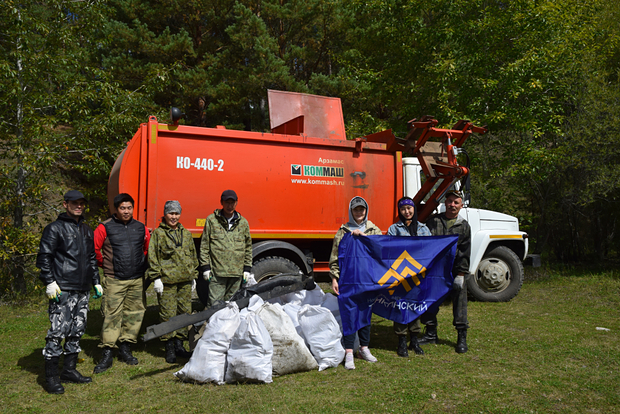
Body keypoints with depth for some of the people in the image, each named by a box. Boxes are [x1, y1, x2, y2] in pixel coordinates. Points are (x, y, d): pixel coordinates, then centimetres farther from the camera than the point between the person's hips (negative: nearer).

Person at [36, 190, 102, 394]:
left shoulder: (86, 230, 19)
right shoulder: (55, 228, -2)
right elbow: (44, 257, -6)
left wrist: (96, 282, 22)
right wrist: (49, 282, -14)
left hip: (83, 290, 7)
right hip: (62, 290, -7)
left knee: (77, 331, 10)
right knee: (58, 331, -8)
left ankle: (69, 370, 21)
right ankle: (51, 376, 1)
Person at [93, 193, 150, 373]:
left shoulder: (141, 228, 9)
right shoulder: (105, 228, -3)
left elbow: (148, 248, 22)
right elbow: (93, 248, -1)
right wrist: (105, 264, 5)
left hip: (137, 280, 4)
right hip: (114, 280, -4)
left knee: (134, 313, 7)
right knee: (111, 315, -5)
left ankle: (125, 348, 21)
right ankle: (107, 353, 3)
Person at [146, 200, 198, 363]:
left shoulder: (186, 234, 16)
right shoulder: (158, 233, 2)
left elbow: (193, 256, 21)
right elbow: (152, 257, -1)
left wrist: (193, 276, 18)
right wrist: (156, 278, -8)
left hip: (185, 280, 5)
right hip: (167, 281, -4)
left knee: (185, 311, 8)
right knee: (168, 313, -3)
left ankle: (179, 344, 21)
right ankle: (169, 347, 9)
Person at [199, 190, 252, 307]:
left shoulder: (243, 222, 11)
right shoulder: (212, 220, 4)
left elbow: (248, 247, 16)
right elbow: (204, 245, 5)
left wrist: (247, 268, 12)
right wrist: (205, 267, 0)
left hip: (237, 273, 3)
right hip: (217, 272, -3)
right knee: (214, 304, -4)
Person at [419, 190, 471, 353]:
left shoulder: (464, 226, 5)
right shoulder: (433, 221, 6)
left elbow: (465, 252, 1)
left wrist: (461, 274, -7)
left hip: (455, 272, -1)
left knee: (459, 303, 2)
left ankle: (462, 338, 14)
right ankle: (431, 334, 24)